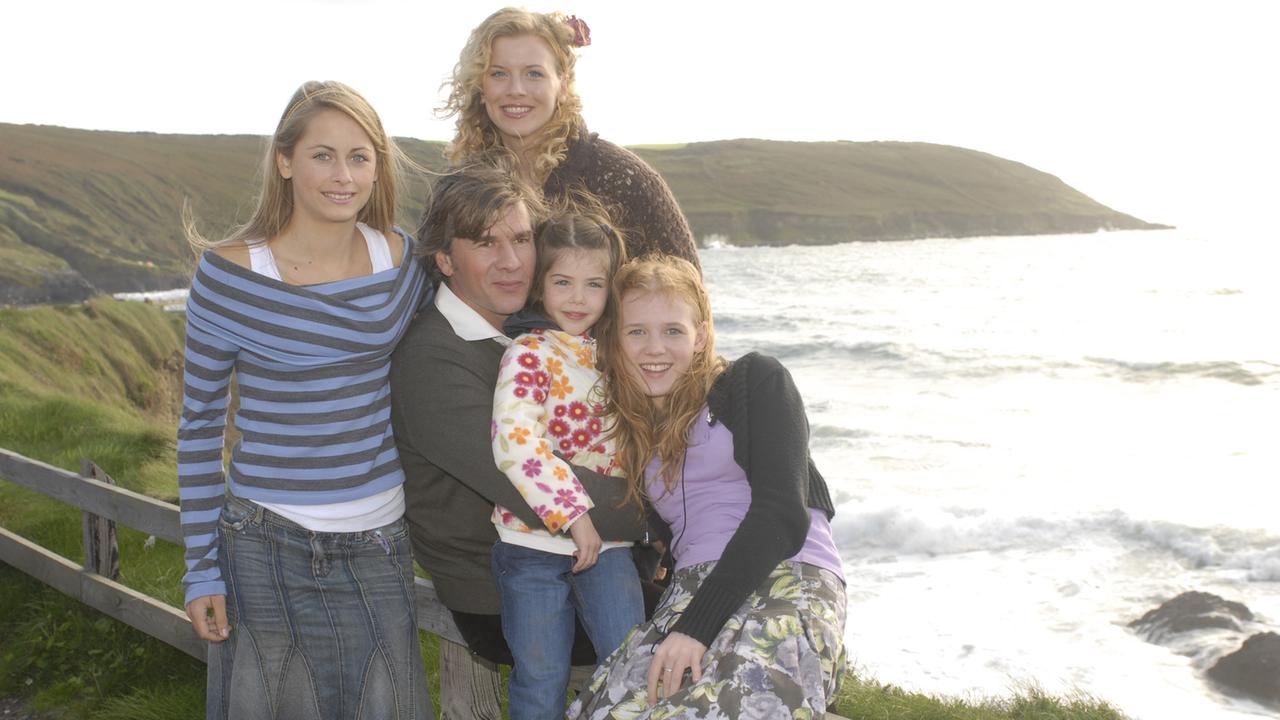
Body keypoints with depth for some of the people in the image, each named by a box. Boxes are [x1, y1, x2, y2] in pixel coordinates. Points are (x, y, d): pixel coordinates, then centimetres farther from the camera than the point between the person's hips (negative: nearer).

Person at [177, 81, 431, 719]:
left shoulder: (403, 260, -2)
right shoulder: (229, 274, -11)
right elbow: (199, 425, -4)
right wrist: (201, 569, -4)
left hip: (378, 546, 3)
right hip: (266, 546, -3)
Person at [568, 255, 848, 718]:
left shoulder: (756, 381, 6)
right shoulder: (629, 431, 22)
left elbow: (783, 514, -7)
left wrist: (698, 625, -15)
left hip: (791, 576, -4)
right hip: (690, 589, 4)